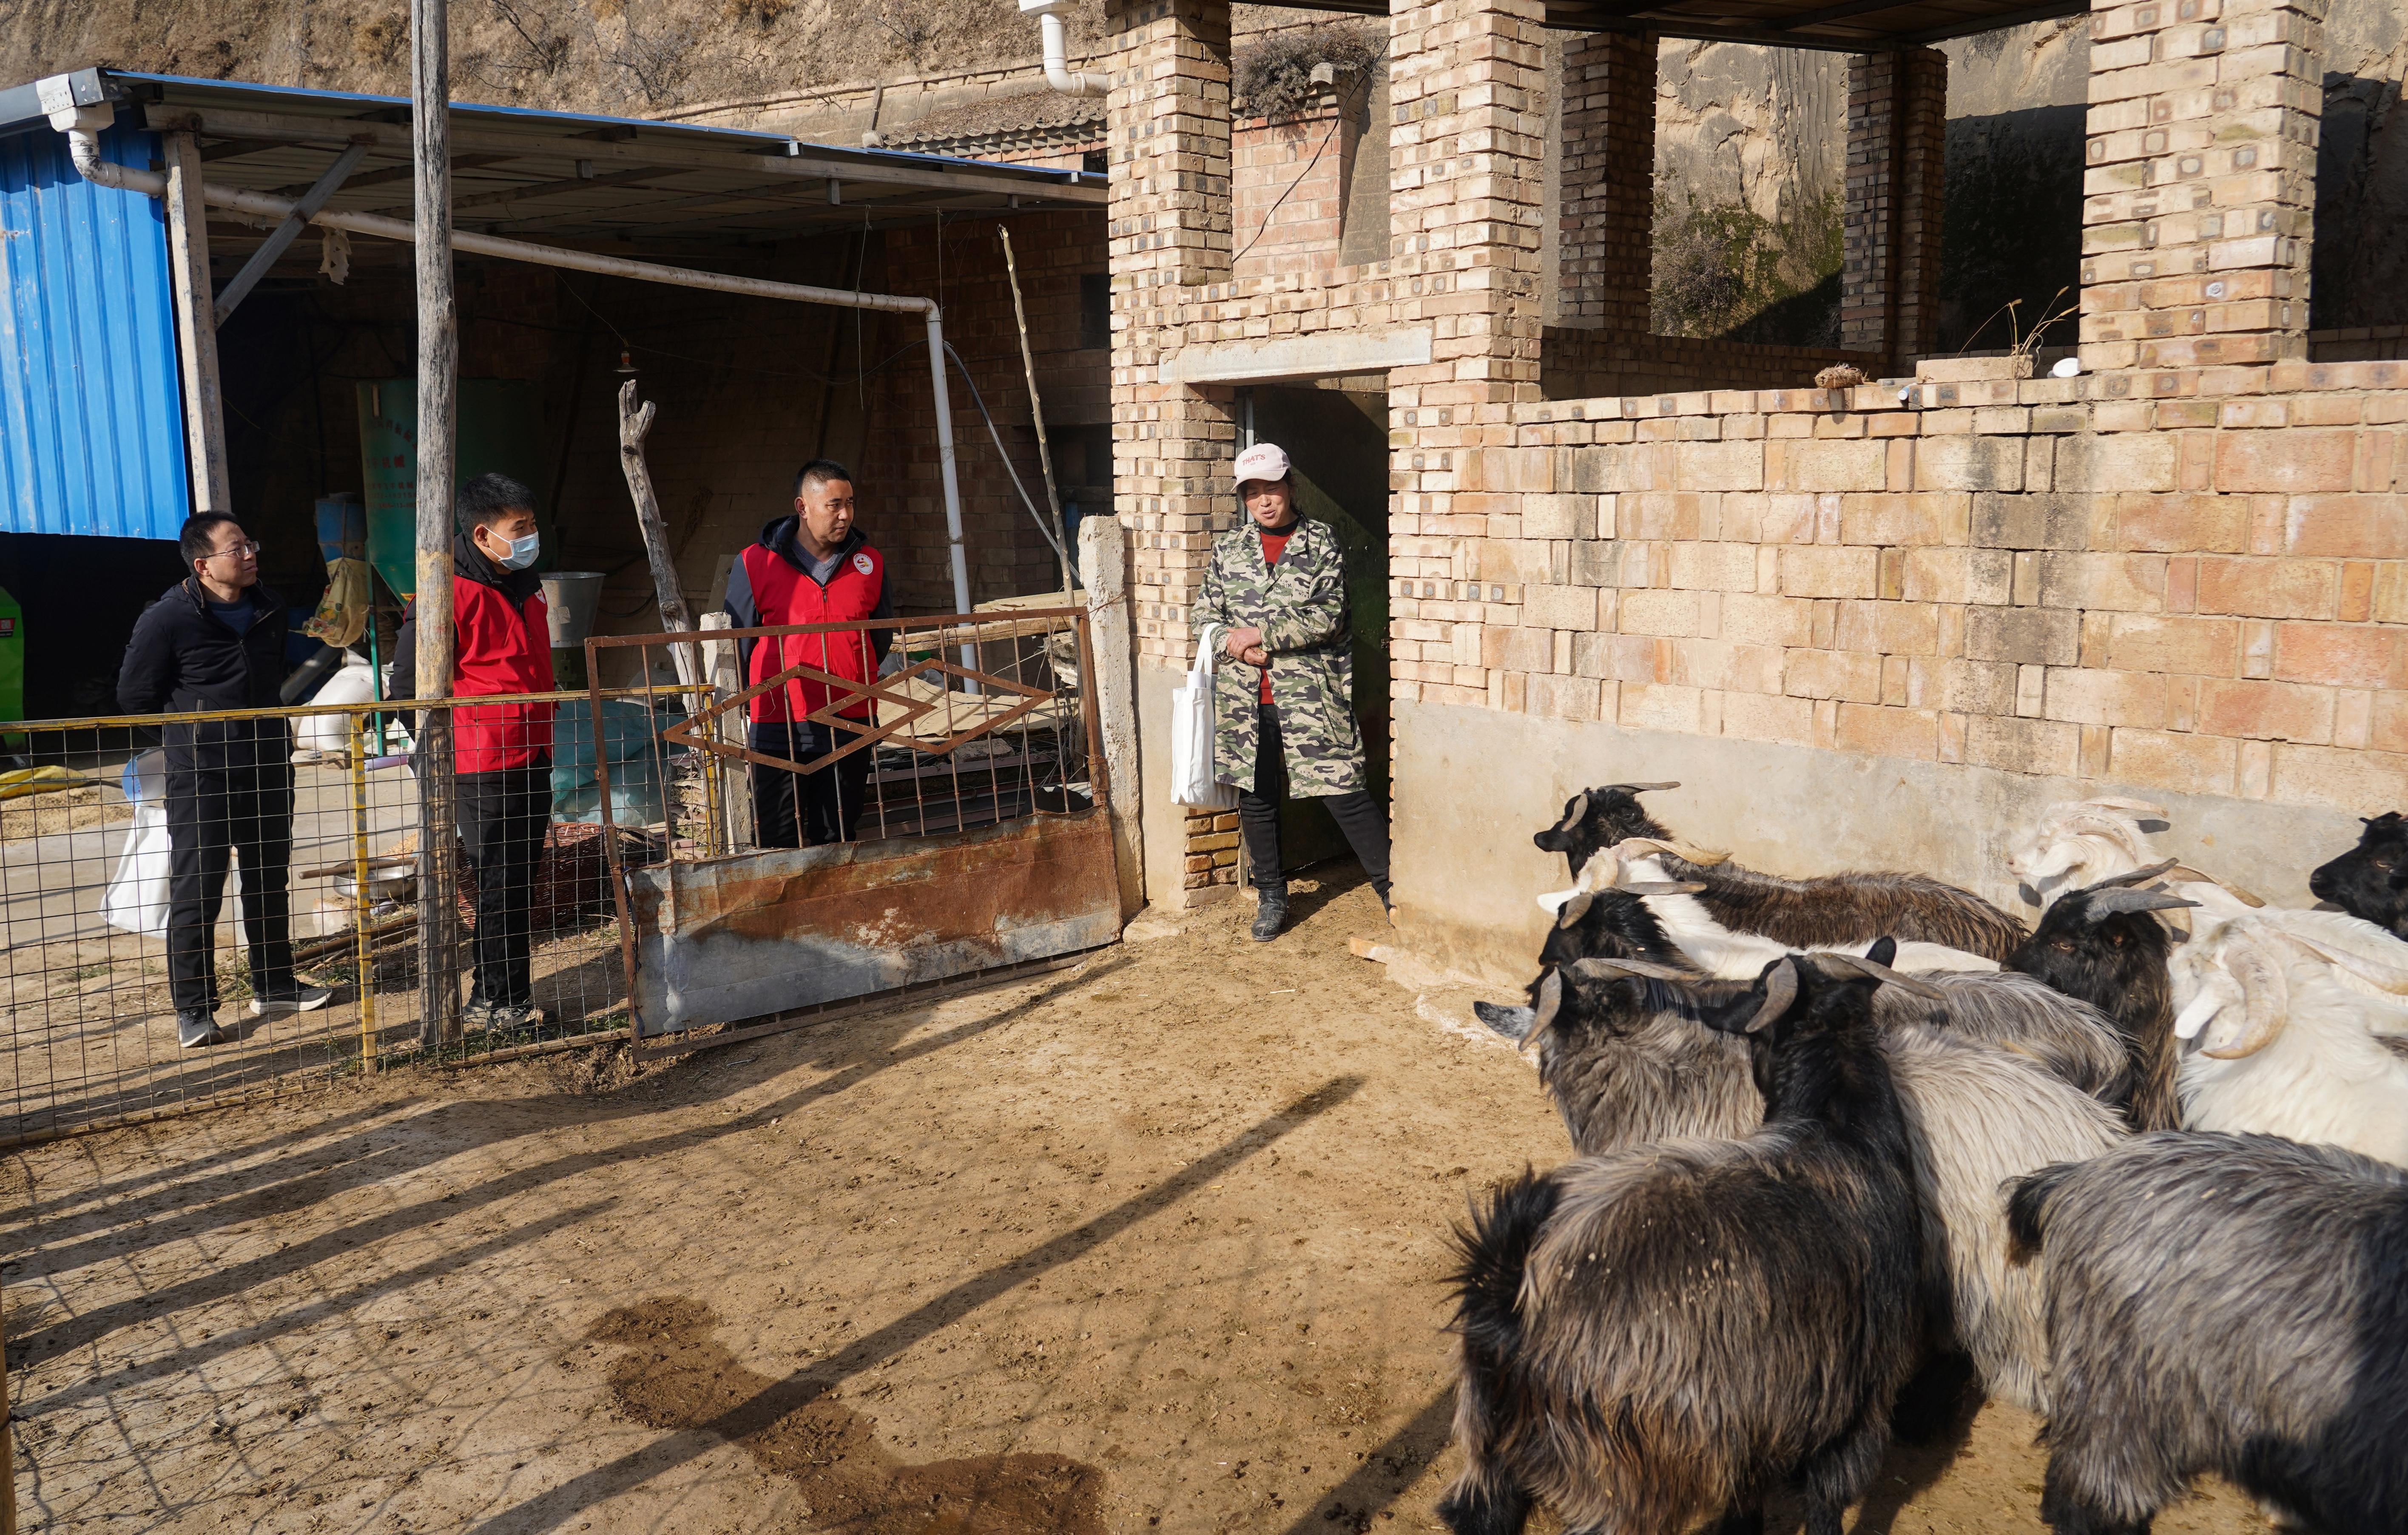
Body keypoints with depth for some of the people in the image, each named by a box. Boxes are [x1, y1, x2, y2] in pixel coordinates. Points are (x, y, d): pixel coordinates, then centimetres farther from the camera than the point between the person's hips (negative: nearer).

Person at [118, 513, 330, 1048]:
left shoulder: (270, 609, 6)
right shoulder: (167, 619, -13)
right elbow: (134, 696, -4)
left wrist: (270, 724, 12)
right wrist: (199, 719, 3)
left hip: (267, 768, 6)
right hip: (200, 777, -6)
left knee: (270, 883, 15)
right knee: (196, 893, -3)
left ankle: (274, 986, 28)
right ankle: (193, 1011, 5)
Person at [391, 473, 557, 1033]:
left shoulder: (525, 582, 12)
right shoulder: (449, 594, -16)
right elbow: (410, 685, -14)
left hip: (532, 758, 8)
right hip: (481, 767, -8)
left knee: (520, 880, 14)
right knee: (501, 883, -2)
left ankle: (499, 990, 26)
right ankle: (498, 1002, 9)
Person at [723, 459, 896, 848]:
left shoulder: (870, 564, 5)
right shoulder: (755, 564, -4)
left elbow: (882, 636, 18)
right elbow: (736, 646, 5)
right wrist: (761, 698, 7)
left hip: (850, 727, 3)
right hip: (779, 729, -2)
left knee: (837, 843, 12)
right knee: (778, 847, 1)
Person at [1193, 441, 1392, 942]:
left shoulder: (1321, 542, 0)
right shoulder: (1229, 548, 10)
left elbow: (1328, 617, -10)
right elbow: (1205, 615, 10)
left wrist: (1261, 633, -15)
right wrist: (1235, 645, -10)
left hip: (1309, 693, -3)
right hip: (1244, 698, 4)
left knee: (1345, 795, -6)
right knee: (1256, 798, 12)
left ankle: (1393, 888, 7)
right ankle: (1271, 896, 29)